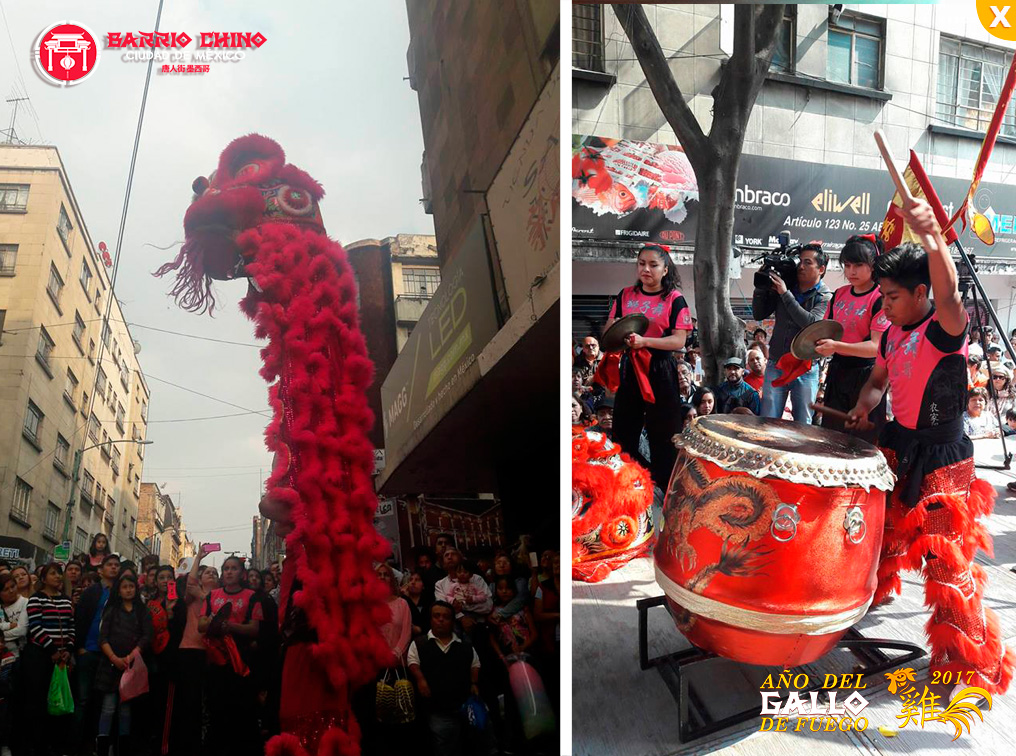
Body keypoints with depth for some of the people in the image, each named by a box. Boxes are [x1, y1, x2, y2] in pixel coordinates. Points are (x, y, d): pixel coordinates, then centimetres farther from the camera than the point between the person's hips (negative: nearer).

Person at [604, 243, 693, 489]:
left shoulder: (674, 299, -4)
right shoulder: (626, 295, 8)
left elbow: (679, 341, -11)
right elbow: (609, 330, 11)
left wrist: (644, 341, -23)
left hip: (660, 371, -4)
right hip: (630, 368, 4)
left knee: (661, 434, 3)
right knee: (623, 430, 9)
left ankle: (664, 487, 16)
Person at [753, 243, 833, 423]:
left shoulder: (825, 297, -5)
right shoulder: (784, 286, 5)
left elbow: (811, 323, -21)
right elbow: (759, 314, 8)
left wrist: (785, 294, -19)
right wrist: (761, 287, -7)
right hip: (776, 366, 3)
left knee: (803, 427, 4)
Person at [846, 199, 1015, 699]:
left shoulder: (944, 331, -19)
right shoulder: (893, 335, 5)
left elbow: (948, 296, -43)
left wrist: (934, 236, -60)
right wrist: (866, 403, -2)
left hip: (940, 462, -7)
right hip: (898, 451, 8)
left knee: (947, 564, -3)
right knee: (883, 533, 23)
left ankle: (970, 663, 12)